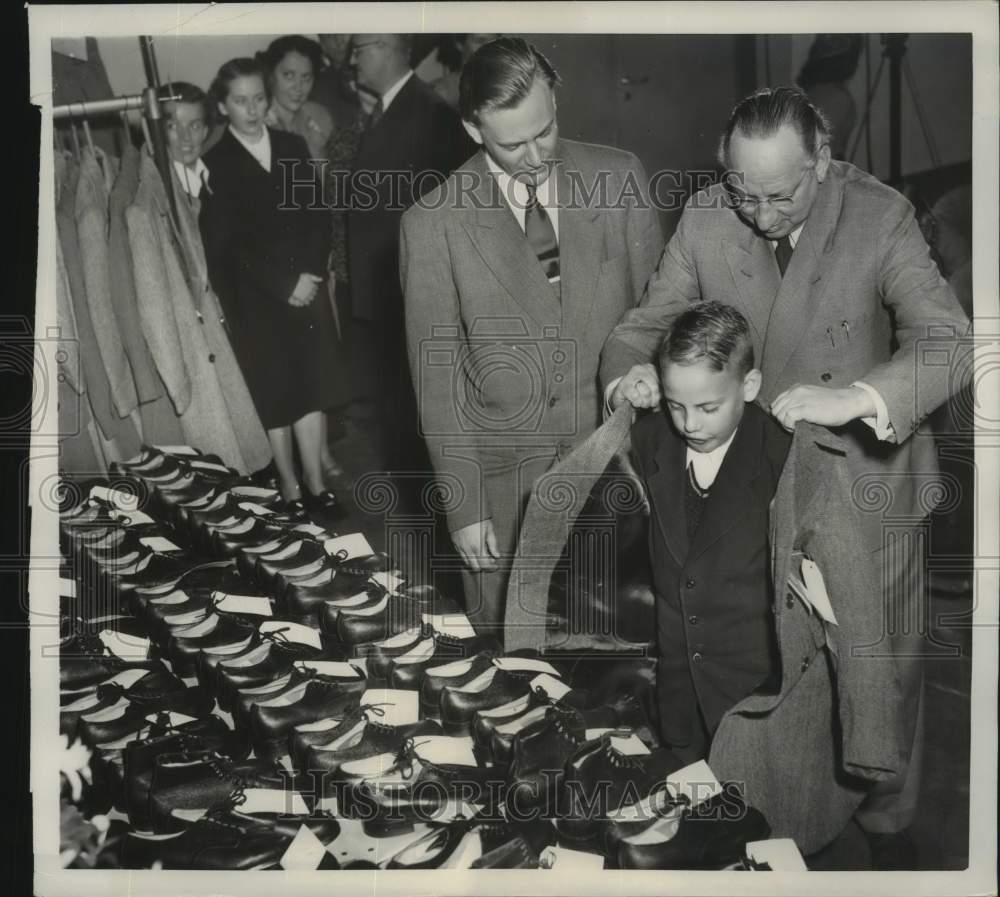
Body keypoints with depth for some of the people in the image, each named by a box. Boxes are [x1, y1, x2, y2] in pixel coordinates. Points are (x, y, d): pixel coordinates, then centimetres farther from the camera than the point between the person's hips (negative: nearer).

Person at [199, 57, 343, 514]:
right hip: (256, 300, -3)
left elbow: (318, 214, 7)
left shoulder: (293, 147, 9)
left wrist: (311, 273, -7)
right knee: (273, 396, 4)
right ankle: (291, 489, 14)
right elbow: (227, 244, -7)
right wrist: (284, 285, -11)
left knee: (311, 388, 6)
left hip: (307, 289, 3)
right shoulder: (215, 164, -4)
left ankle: (316, 484, 15)